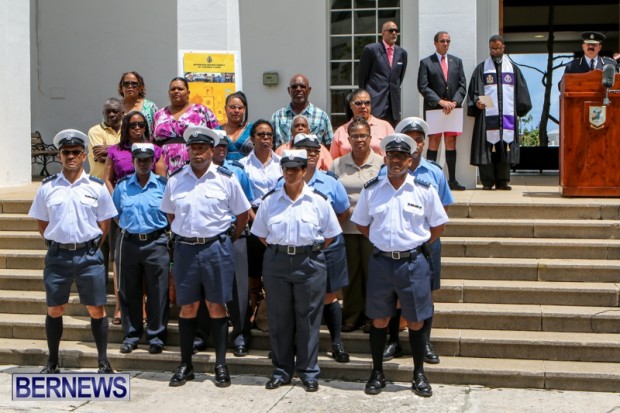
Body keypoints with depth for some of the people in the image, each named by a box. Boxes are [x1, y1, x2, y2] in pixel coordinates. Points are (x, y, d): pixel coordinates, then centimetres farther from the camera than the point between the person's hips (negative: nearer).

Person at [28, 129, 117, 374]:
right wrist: (56, 243, 5)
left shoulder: (96, 187, 1)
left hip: (89, 256, -1)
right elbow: (41, 223, 12)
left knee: (97, 310, 1)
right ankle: (52, 363, 21)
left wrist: (90, 247, 3)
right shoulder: (47, 187, 4)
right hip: (57, 256, 1)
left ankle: (103, 362, 11)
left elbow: (104, 223, 7)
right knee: (54, 310, 9)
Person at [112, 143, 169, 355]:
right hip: (128, 242, 2)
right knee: (128, 291, 6)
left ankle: (156, 336, 9)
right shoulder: (122, 186, 7)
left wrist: (160, 229, 3)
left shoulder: (162, 184, 1)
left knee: (157, 292, 0)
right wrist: (126, 227, 10)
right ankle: (131, 335, 17)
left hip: (156, 243, -2)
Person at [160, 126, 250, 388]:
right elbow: (170, 214, 16)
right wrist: (181, 236, 10)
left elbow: (242, 214, 4)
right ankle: (185, 365, 16)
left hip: (216, 248, -2)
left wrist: (228, 239, 4)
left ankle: (221, 365, 13)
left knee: (216, 307, 4)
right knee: (187, 307, 7)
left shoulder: (226, 179, -3)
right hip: (185, 248, 2)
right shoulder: (175, 180, 5)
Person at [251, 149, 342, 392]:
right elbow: (261, 234, 12)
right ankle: (281, 370, 17)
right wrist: (277, 251, 4)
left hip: (310, 264, -2)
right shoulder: (270, 200, 4)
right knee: (279, 318, 6)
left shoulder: (318, 200, 0)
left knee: (308, 319, 3)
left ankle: (308, 371, 13)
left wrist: (313, 252, 1)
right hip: (276, 262, 2)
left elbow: (330, 234, 6)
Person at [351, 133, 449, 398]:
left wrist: (418, 246, 4)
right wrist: (382, 242, 7)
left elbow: (438, 225, 7)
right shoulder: (371, 189, 2)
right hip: (381, 262, 1)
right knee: (379, 320, 8)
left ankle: (419, 375, 19)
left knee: (415, 321, 6)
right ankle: (377, 374, 20)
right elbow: (361, 223, 14)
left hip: (413, 262, -1)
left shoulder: (425, 190, -2)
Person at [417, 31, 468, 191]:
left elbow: (462, 85, 9)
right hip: (433, 109, -3)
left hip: (453, 108, 3)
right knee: (434, 142, -4)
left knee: (451, 143, 4)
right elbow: (423, 87, -5)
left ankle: (452, 180, 7)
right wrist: (440, 101, -14)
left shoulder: (457, 62, 14)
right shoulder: (426, 62, 3)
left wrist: (454, 102, -8)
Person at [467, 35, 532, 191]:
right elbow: (474, 90, 3)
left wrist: (519, 110, 5)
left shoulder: (513, 68, 14)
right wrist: (477, 101, -16)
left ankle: (502, 181, 6)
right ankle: (487, 181, -1)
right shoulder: (481, 68, 8)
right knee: (487, 148, -5)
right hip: (487, 115, -2)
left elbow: (521, 92, 14)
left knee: (505, 148, 1)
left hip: (508, 115, 2)